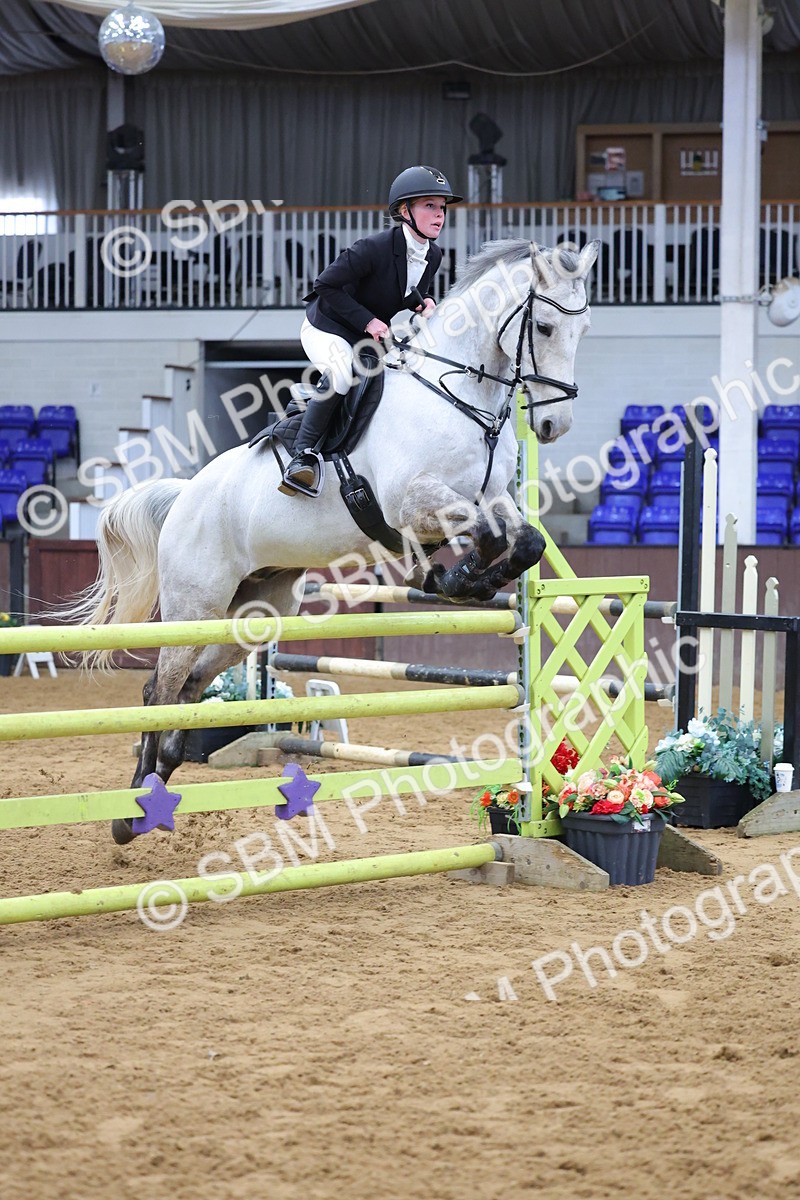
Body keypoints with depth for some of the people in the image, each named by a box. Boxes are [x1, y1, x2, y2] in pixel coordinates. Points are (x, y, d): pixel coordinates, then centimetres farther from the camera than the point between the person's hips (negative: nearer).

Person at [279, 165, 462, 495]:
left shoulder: (433, 256, -4)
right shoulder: (374, 248, -27)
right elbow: (326, 285, -23)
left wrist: (425, 303, -12)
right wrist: (367, 321, -26)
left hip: (377, 337, 8)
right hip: (327, 329, -8)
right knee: (342, 374, -36)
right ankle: (303, 453, -27)